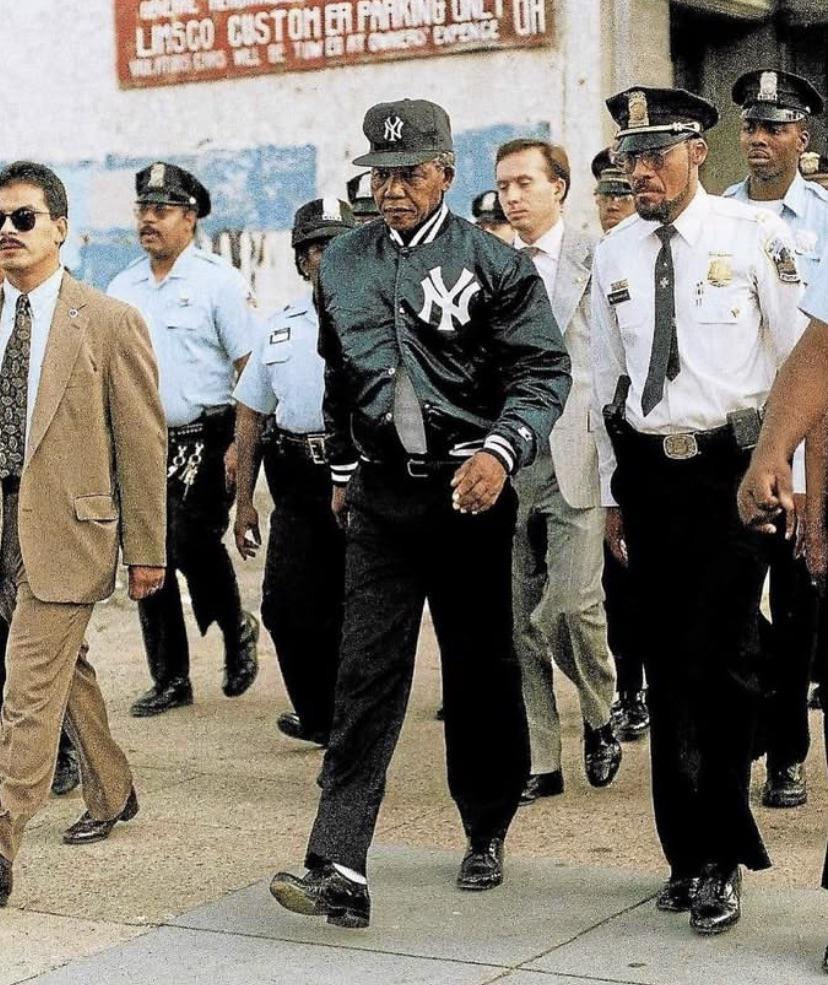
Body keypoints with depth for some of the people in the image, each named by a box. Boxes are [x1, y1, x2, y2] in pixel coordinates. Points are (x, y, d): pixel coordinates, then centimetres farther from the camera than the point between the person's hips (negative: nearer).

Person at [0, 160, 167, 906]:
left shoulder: (109, 324, -6)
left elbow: (142, 440, -4)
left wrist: (146, 549, -5)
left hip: (65, 523, -6)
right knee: (66, 672, 20)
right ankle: (112, 793, 40)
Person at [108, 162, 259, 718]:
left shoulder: (218, 281, -5)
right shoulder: (123, 288, 12)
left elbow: (253, 368, -8)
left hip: (203, 438, -6)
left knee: (193, 546, -14)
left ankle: (237, 630, 16)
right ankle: (170, 681, 14)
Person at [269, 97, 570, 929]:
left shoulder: (492, 262, -5)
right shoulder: (342, 264, 8)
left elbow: (543, 370, -10)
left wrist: (500, 452, -24)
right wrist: (342, 471, 21)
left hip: (468, 489, -2)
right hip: (381, 494, 3)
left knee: (479, 669, 9)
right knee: (366, 675, -5)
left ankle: (486, 835, 28)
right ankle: (339, 871, -10)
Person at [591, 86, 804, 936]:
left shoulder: (754, 235, -4)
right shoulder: (612, 255, 8)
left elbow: (800, 361, -1)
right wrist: (612, 494, 14)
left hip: (733, 467, -4)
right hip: (649, 474, 4)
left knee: (719, 662, -7)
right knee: (667, 665, 9)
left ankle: (716, 861, 6)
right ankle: (692, 850, 21)